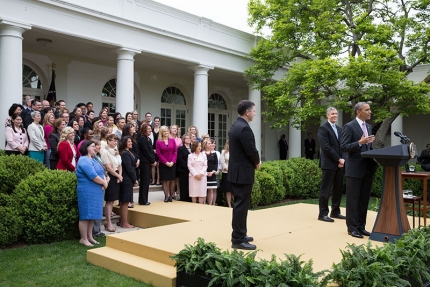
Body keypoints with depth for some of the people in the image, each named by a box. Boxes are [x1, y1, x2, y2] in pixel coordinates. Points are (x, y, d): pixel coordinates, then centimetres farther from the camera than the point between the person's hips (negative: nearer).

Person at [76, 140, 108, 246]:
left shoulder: (92, 160, 18)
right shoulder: (84, 161, -14)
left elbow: (101, 173, 14)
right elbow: (93, 176, -23)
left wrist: (104, 182, -6)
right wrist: (104, 182, -9)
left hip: (95, 192, 10)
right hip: (87, 192, -10)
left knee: (92, 215, 14)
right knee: (85, 215, -2)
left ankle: (90, 237, 22)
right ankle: (83, 239, 6)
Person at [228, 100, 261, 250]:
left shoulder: (235, 126, 12)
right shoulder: (244, 128, -20)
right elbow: (252, 151, -21)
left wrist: (254, 162, 7)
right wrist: (257, 162, -1)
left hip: (236, 170, 10)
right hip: (242, 172, -10)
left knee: (239, 204, 17)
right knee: (241, 205, -5)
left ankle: (239, 234, 28)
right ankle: (238, 240, 2)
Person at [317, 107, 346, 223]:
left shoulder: (339, 129, 18)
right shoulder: (323, 128, -6)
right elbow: (326, 147, -15)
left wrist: (342, 160, -2)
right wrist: (338, 159, -14)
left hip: (339, 163, 8)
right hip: (329, 164, -7)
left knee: (338, 189, 10)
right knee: (326, 189, -3)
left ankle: (335, 212, 21)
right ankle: (323, 214, 3)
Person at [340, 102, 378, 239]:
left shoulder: (369, 127, 15)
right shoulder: (349, 126, -9)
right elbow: (343, 147, -15)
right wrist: (360, 142, -26)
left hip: (368, 168, 7)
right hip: (355, 168, -7)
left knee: (364, 199, 12)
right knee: (353, 199, 1)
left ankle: (361, 226, 21)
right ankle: (352, 228, 10)